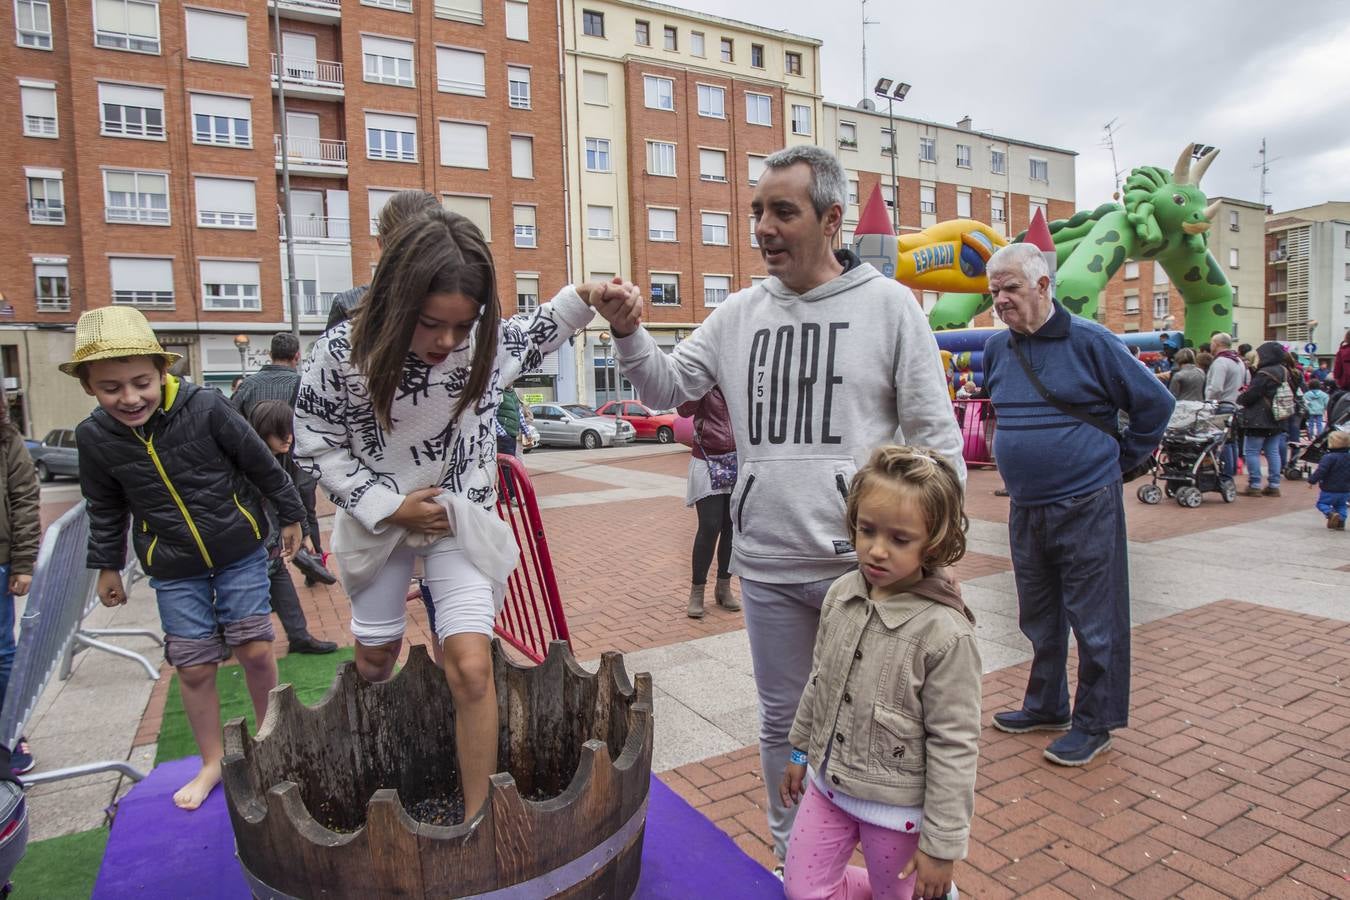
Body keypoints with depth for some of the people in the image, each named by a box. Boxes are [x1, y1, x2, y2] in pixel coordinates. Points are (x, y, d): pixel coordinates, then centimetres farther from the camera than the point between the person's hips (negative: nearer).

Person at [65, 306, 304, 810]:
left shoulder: (205, 408, -19)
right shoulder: (94, 437, -9)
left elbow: (261, 463, -7)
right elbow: (105, 508, 9)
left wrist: (290, 515, 1)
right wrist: (106, 565, 16)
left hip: (241, 552, -2)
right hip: (173, 570, 2)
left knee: (255, 651, 3)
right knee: (194, 668, 6)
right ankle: (212, 763, 27)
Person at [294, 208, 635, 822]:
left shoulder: (488, 340, -20)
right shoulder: (342, 353, -24)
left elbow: (532, 336, 5)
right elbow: (317, 448, -9)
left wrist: (581, 299, -11)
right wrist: (387, 506, -17)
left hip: (461, 519, 0)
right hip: (379, 519, 1)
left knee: (471, 667, -12)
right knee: (376, 655, 22)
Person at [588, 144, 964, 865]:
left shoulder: (889, 305, -4)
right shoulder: (740, 313, 5)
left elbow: (936, 437, -3)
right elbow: (668, 388, 7)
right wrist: (629, 334, -11)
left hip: (865, 563, -3)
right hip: (766, 567, 4)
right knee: (782, 723, 19)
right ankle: (791, 857, 43)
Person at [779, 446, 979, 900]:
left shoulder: (944, 632, -25)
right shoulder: (841, 594, -8)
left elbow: (954, 746, -19)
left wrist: (943, 844, -13)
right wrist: (800, 751, 16)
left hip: (897, 806, -5)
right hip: (828, 783, 6)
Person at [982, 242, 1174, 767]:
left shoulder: (1089, 341, -10)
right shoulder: (997, 349, 6)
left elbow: (1156, 404, -3)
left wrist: (1119, 462, 1)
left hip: (1086, 507, -6)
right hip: (1025, 509, 6)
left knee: (1094, 622, 5)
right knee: (1039, 619, 17)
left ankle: (1094, 724, 20)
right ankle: (1046, 707, 34)